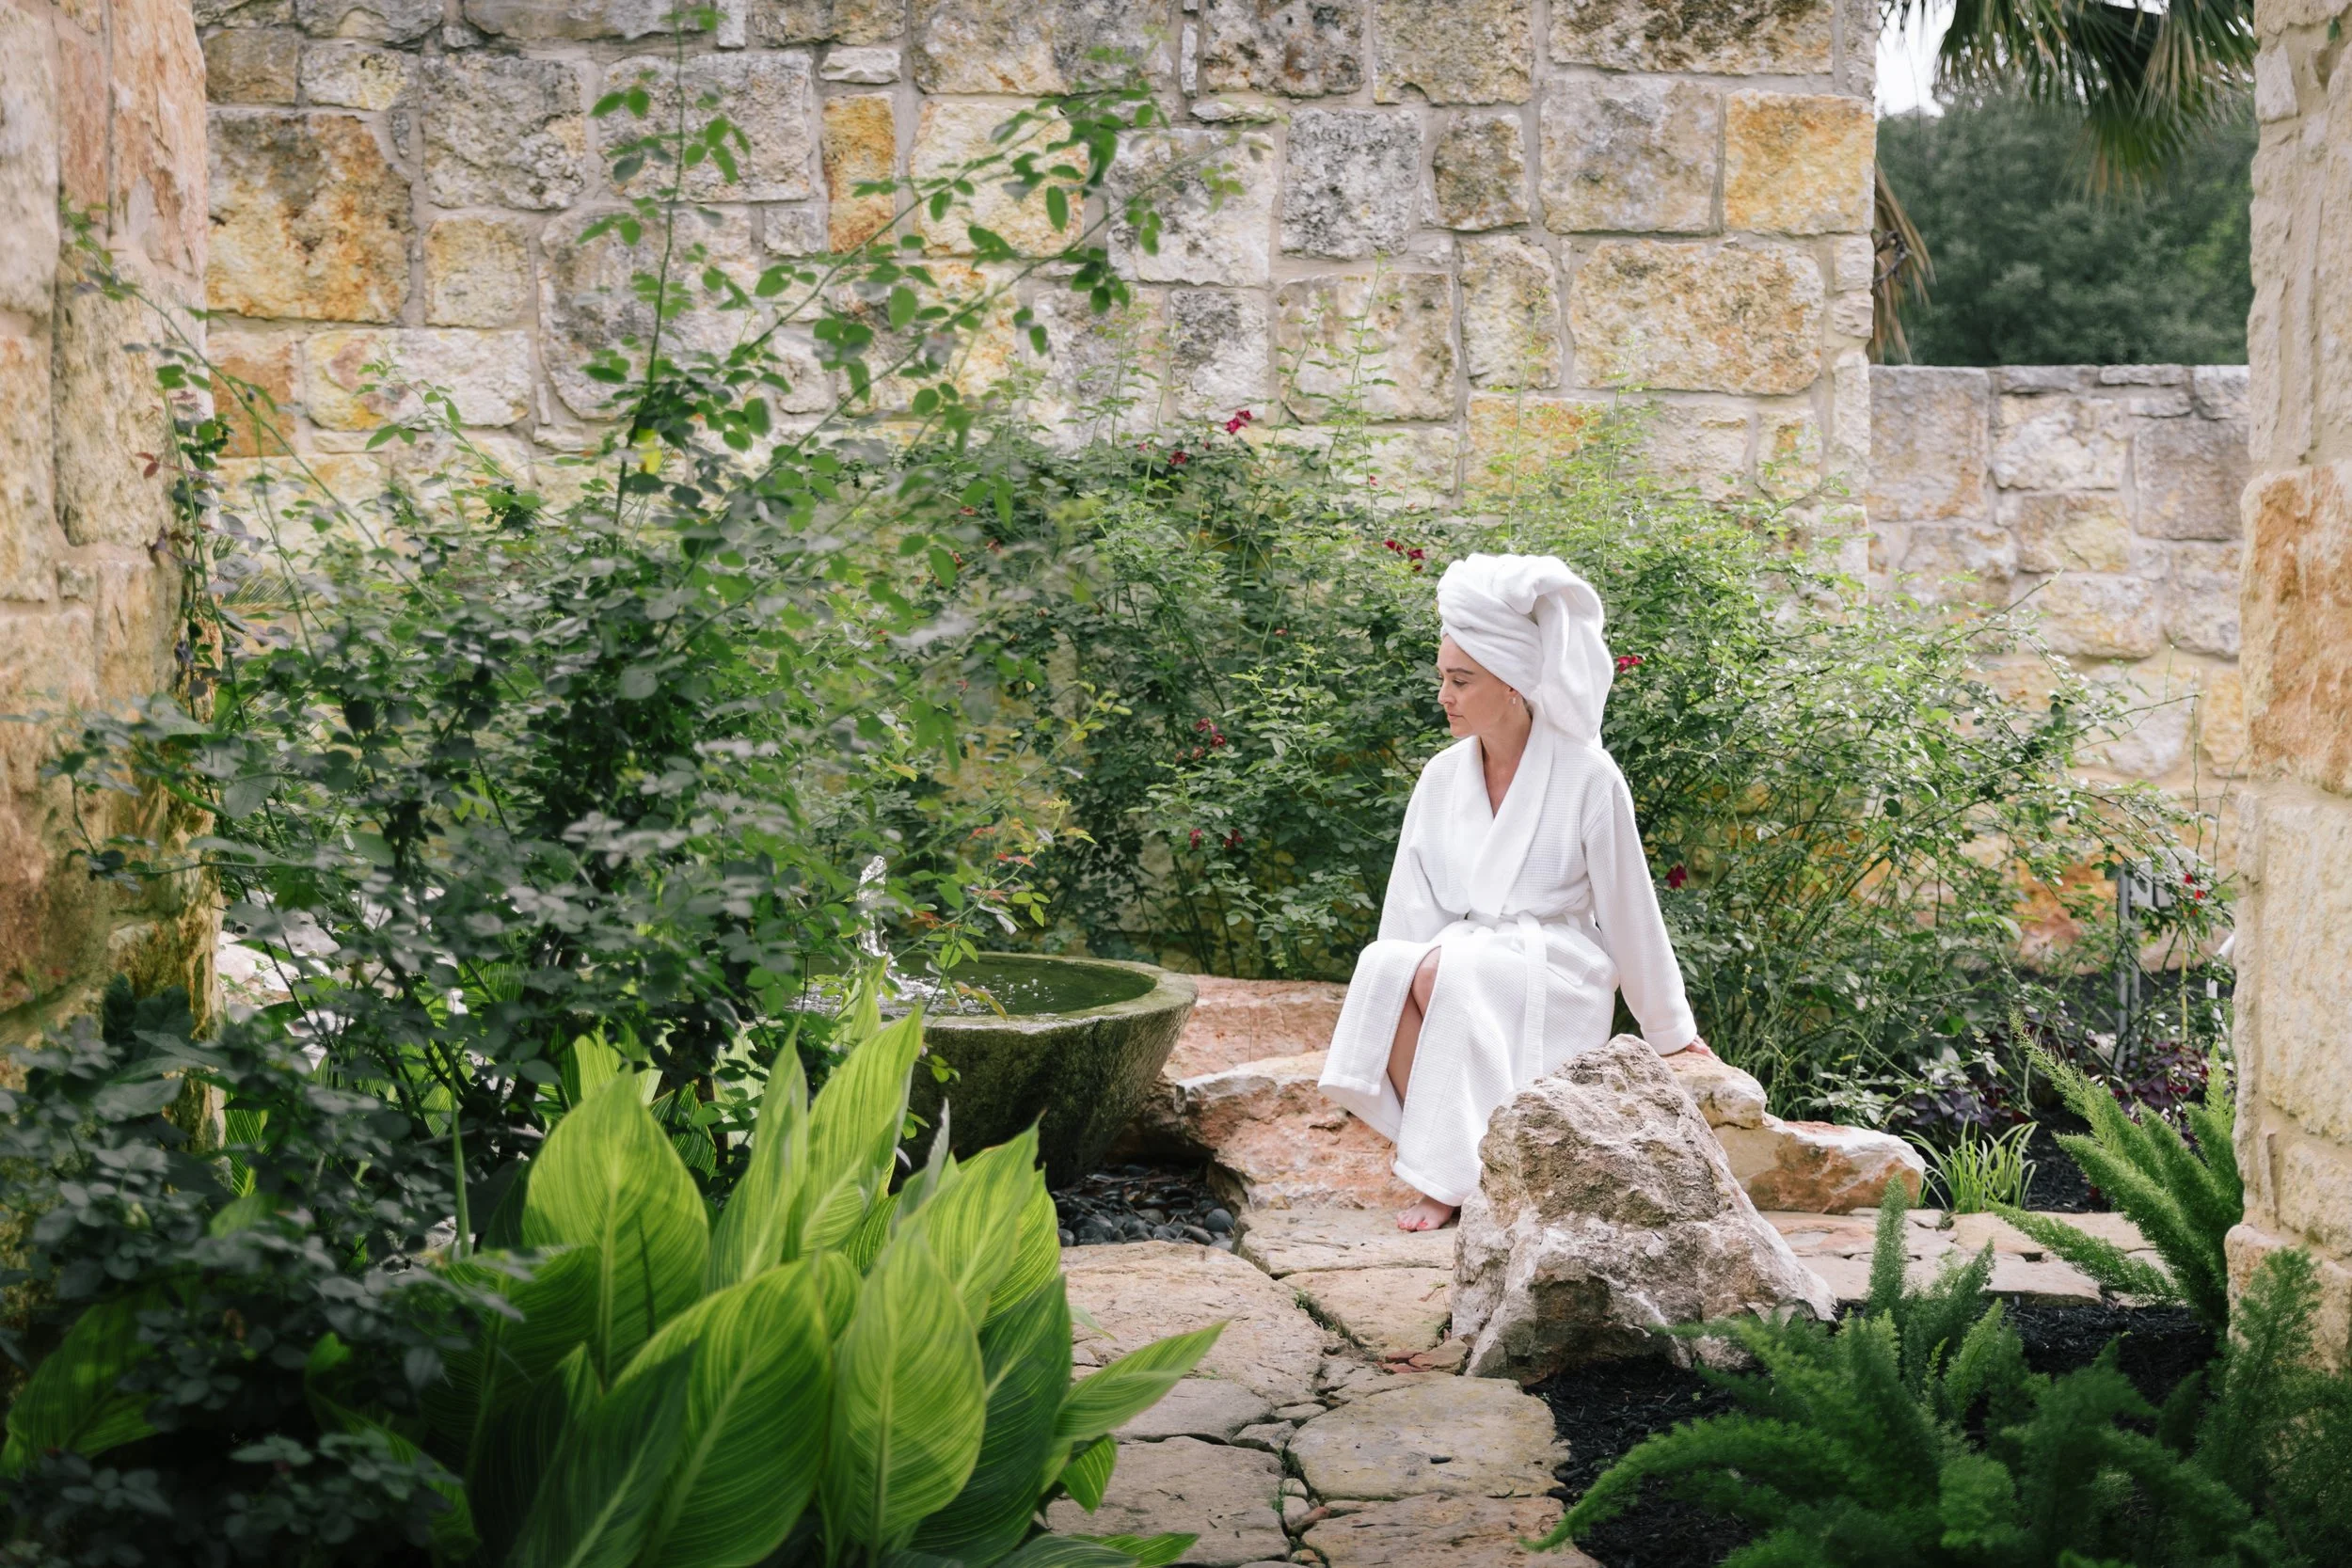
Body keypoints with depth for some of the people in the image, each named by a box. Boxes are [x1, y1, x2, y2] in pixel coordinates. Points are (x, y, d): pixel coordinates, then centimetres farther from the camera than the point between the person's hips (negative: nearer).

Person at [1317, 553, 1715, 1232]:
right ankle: (1429, 1147, -23)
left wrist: (1670, 1032, 8)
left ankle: (1445, 1176, -25)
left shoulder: (1587, 776, -7)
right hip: (1462, 958, 4)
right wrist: (1396, 984, -7)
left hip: (1558, 984, -4)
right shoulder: (1442, 776, 6)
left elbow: (1628, 909, 0)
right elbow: (1410, 909, 6)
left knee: (1445, 971, -35)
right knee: (1384, 967, -30)